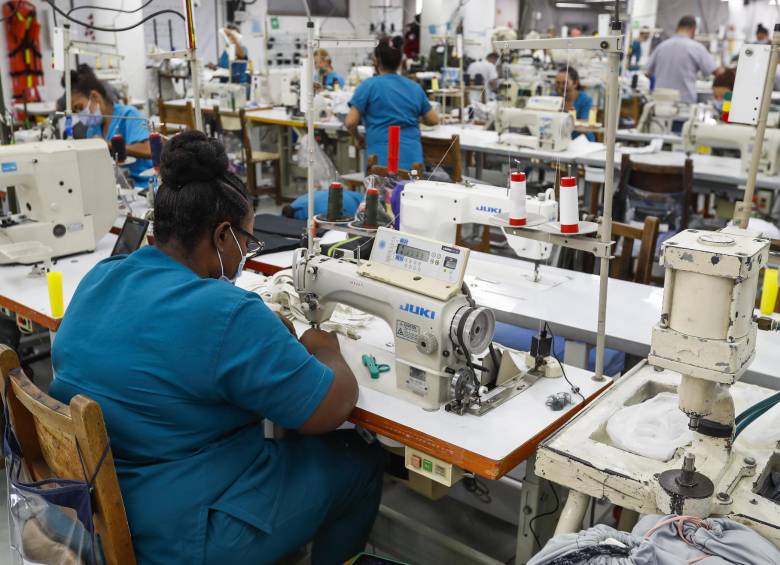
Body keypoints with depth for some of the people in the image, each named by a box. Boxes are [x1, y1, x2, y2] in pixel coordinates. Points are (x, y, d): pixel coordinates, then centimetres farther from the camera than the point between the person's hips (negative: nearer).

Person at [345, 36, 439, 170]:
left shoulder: (369, 85, 3)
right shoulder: (415, 87, 14)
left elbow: (350, 122, -2)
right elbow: (433, 120, 22)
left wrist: (358, 137, 19)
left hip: (382, 160, -4)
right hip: (413, 159, 4)